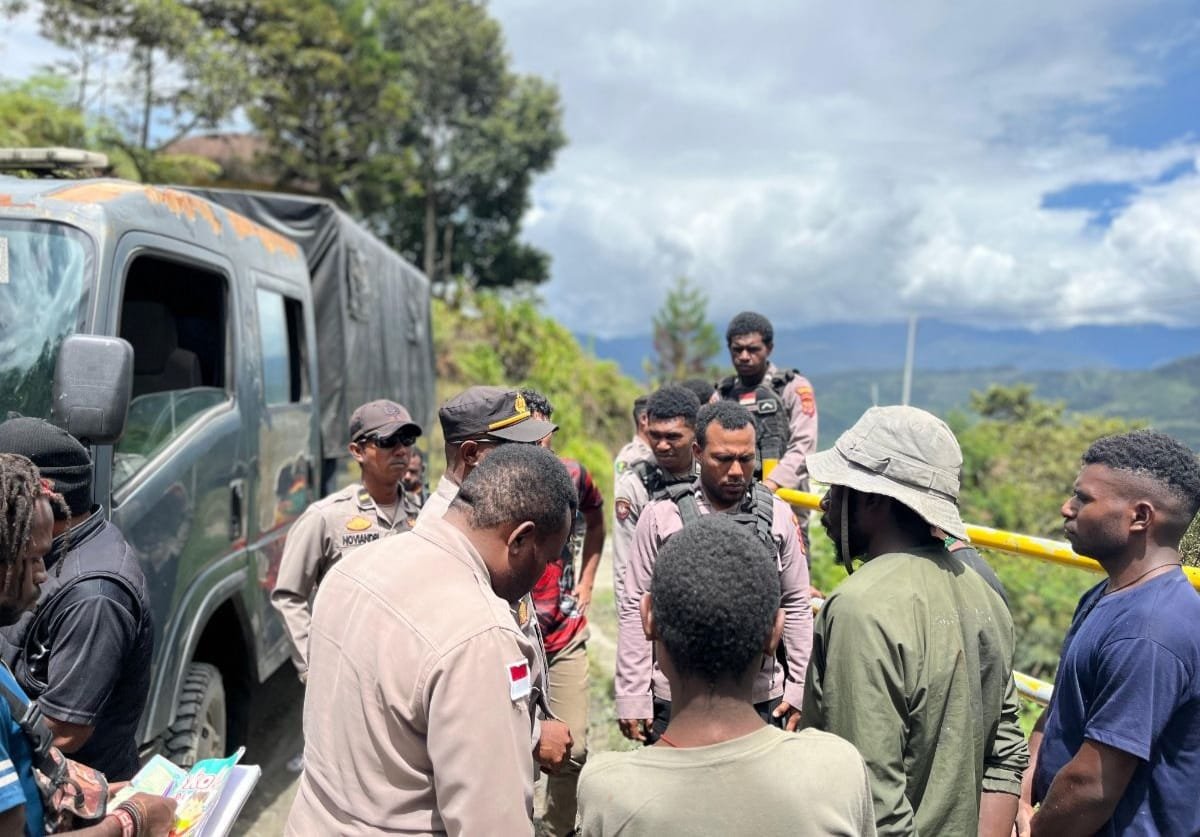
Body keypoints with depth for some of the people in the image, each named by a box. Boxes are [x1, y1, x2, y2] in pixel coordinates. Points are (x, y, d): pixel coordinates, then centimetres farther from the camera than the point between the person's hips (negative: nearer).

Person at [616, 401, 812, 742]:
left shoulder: (777, 515, 1)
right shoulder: (662, 515, -5)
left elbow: (796, 605, 7)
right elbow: (635, 608, -3)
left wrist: (798, 689, 5)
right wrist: (633, 698, -4)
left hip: (763, 701, 2)